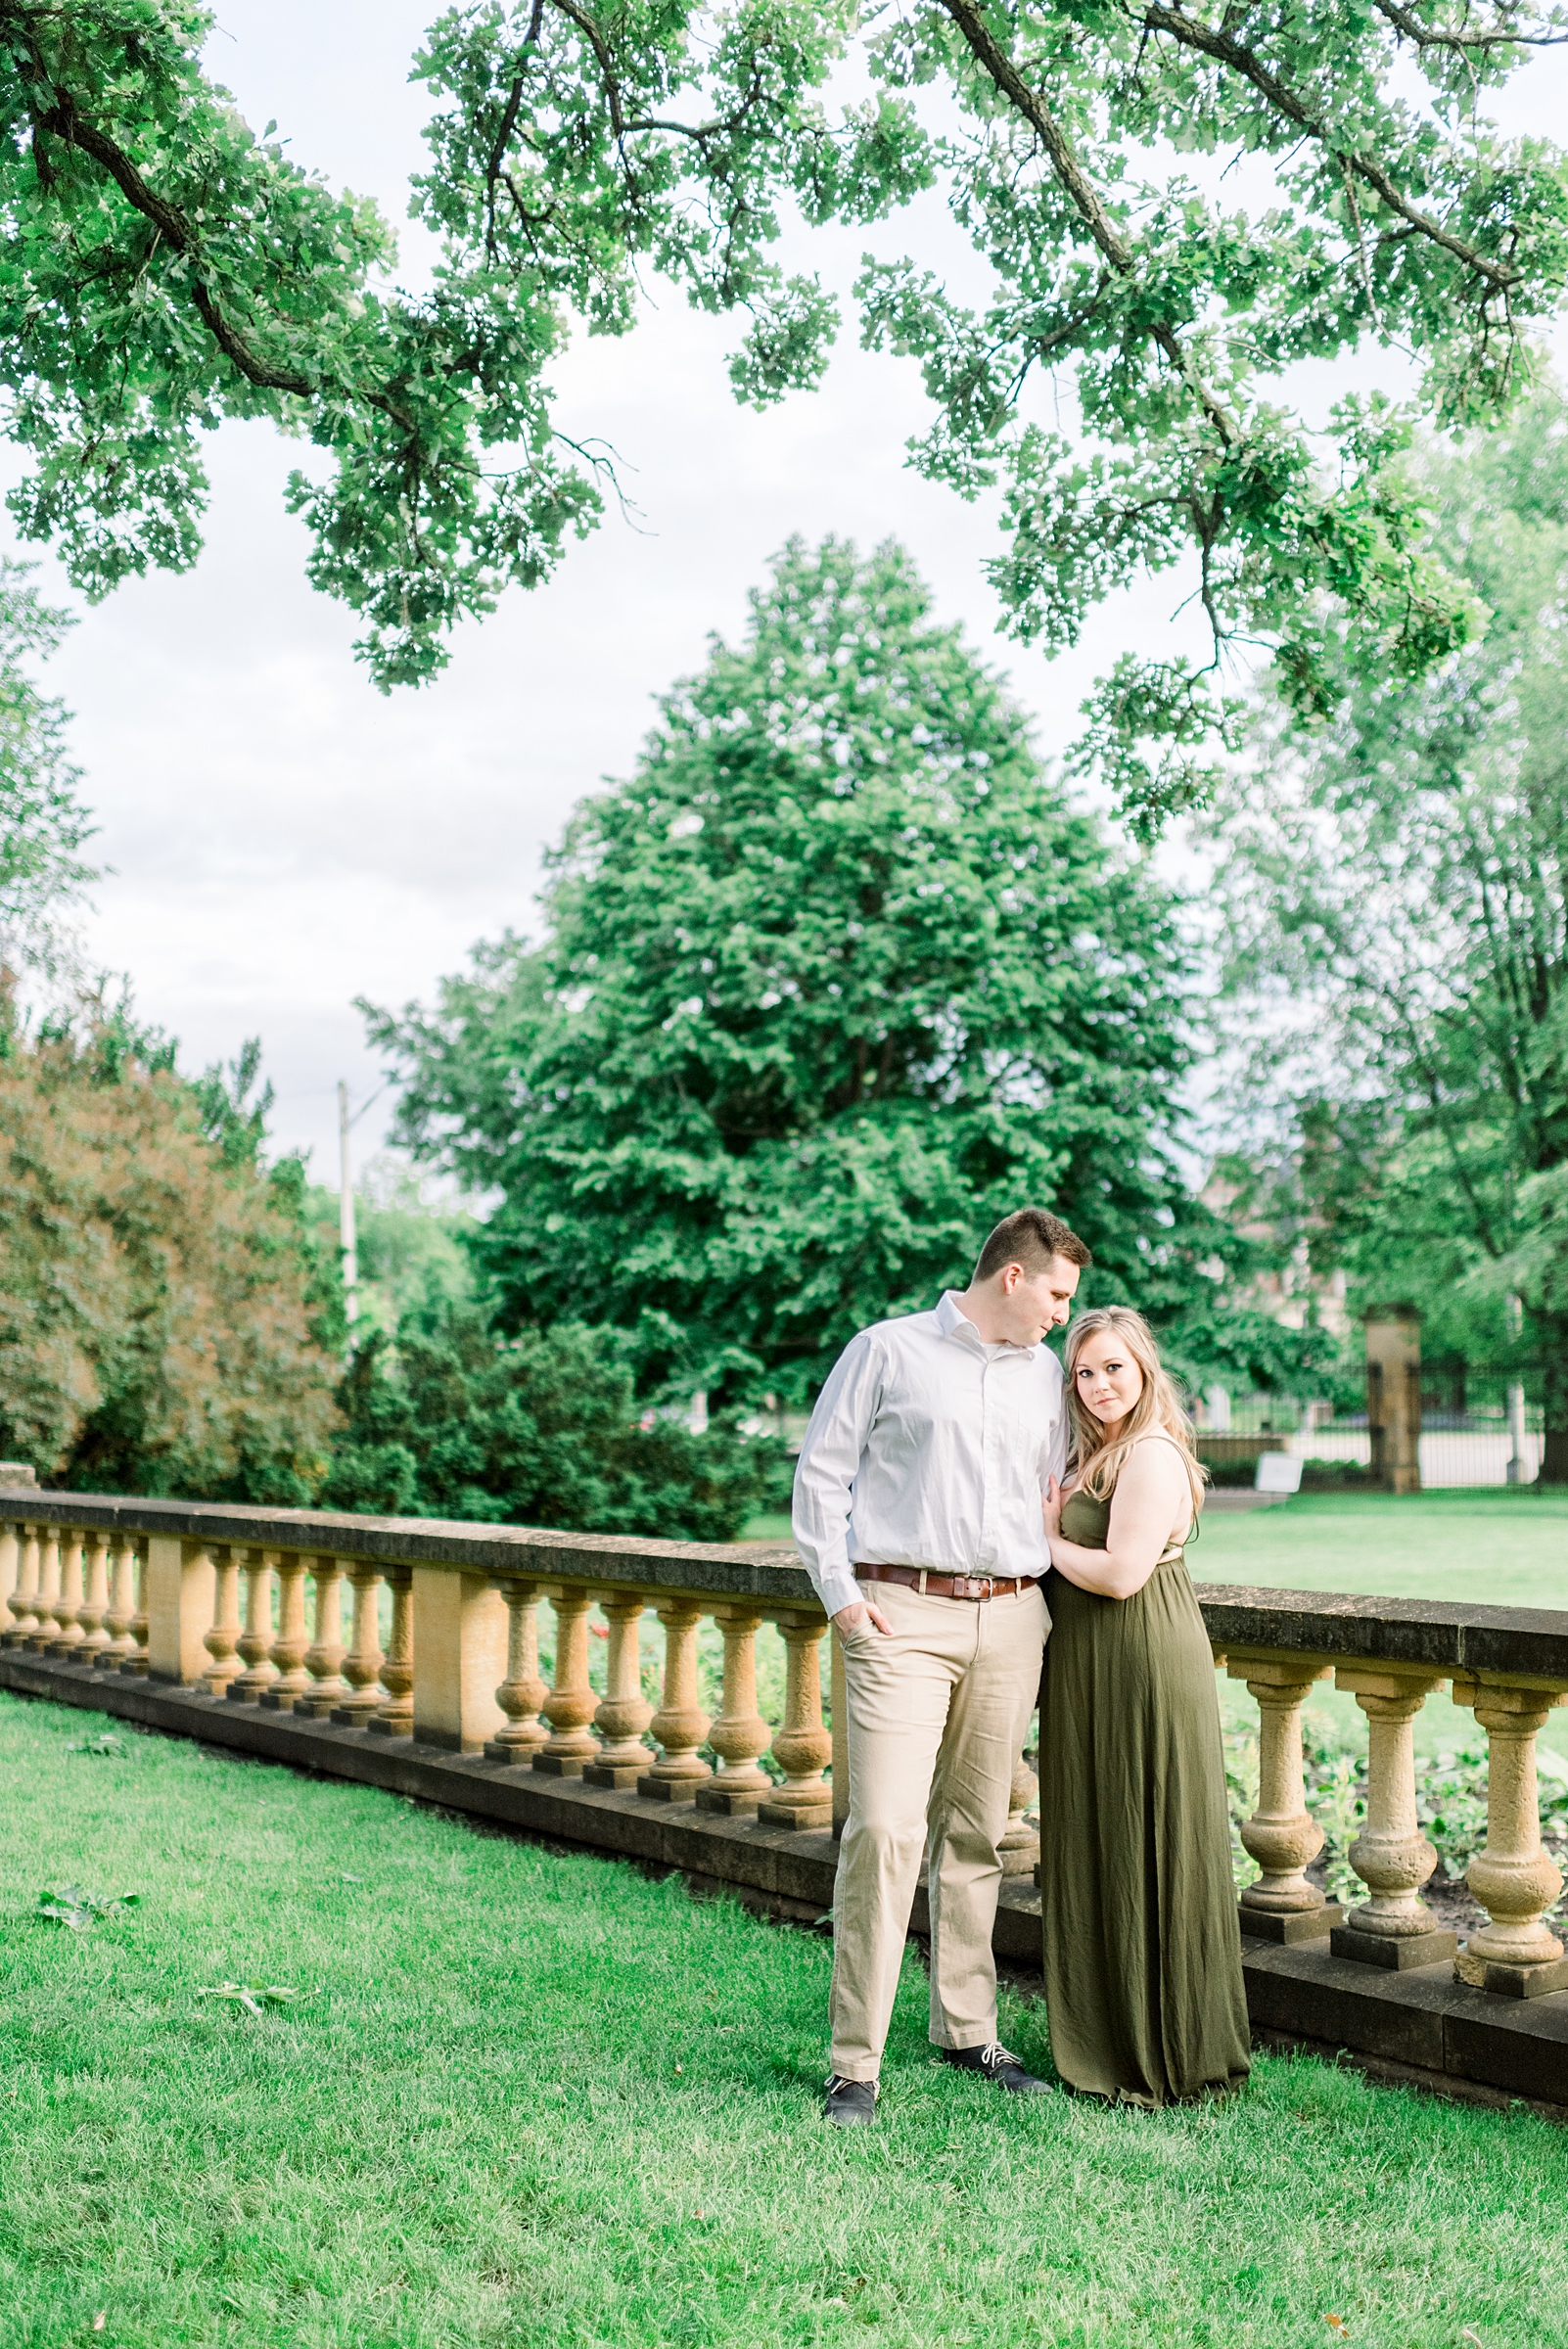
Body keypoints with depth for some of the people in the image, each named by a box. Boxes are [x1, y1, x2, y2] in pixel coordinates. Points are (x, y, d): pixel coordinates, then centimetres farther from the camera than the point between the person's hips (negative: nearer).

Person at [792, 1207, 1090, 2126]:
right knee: (886, 1830, -12)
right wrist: (841, 1595, -6)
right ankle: (856, 2063, -5)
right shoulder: (887, 1351, 1)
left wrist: (1046, 1606, 13)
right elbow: (822, 1474, 2)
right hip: (903, 1615, -5)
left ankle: (968, 2029, 23)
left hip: (1010, 1620, 5)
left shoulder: (1046, 1374, 16)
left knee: (978, 1833, 10)